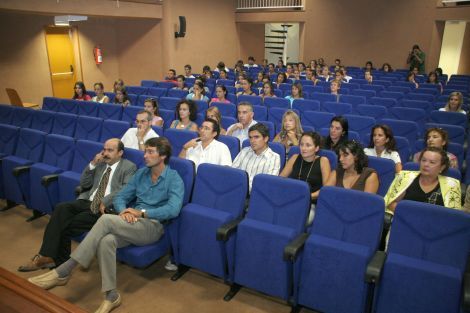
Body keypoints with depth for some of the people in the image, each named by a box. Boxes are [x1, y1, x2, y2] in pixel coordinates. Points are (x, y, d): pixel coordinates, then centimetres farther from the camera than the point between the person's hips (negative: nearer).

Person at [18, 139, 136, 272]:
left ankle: (59, 259, -2)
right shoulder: (100, 163, 19)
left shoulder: (129, 167, 1)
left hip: (106, 208, -5)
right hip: (87, 201, 6)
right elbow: (84, 184, 14)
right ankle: (47, 255, -21)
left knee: (67, 225, -21)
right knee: (61, 208, -23)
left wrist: (104, 202, -20)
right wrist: (93, 164, 1)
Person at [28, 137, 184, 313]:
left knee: (106, 219, -30)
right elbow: (120, 197, 14)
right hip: (132, 224, 6)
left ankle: (63, 271, -25)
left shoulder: (174, 179, -4)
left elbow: (173, 210, -19)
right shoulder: (141, 173, 15)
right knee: (106, 241, -31)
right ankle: (111, 296, -22)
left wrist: (142, 212, -18)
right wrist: (124, 211, -10)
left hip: (153, 227, -5)